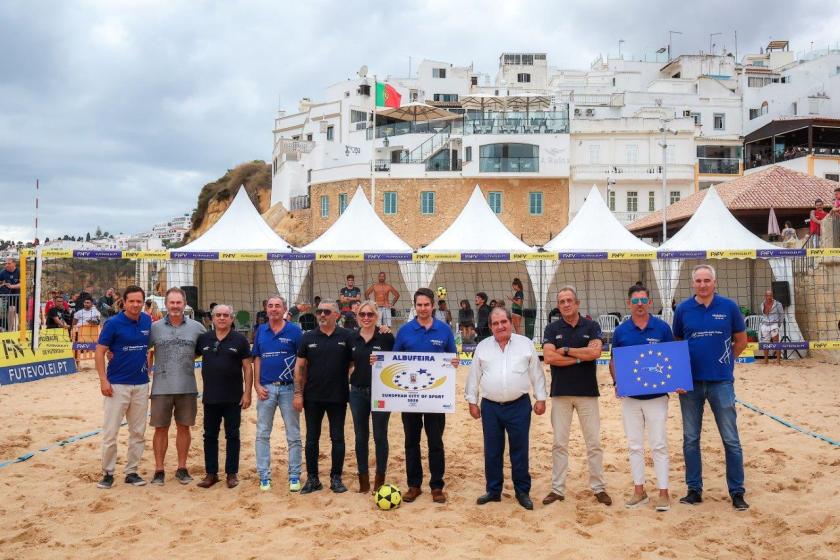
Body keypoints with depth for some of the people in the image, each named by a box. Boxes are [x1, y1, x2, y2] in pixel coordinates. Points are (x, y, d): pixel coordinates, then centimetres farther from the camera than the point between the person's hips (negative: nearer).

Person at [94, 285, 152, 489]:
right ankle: (107, 473, 13)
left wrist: (148, 365, 7)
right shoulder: (113, 324, -9)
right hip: (117, 385, -4)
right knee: (110, 431, -1)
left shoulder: (147, 321, 4)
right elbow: (100, 352, -7)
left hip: (141, 384, 4)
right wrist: (103, 380, -14)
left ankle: (132, 471, 20)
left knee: (138, 432, 9)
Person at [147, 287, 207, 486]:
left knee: (183, 427, 10)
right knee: (161, 428, 6)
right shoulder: (155, 327, 0)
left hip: (187, 387, 1)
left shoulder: (196, 327, 1)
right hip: (161, 387, -1)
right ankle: (159, 470, 17)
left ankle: (182, 468, 22)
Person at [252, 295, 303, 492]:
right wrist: (257, 385, 0)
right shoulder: (261, 331, 6)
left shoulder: (294, 331, -4)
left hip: (288, 388, -3)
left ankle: (294, 476, 16)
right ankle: (264, 476, 17)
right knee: (262, 434, 7)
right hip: (266, 388, 3)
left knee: (293, 435, 5)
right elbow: (257, 359, 10)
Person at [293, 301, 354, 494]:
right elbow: (300, 367, 3)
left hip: (338, 397, -2)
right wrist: (298, 393, -2)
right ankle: (312, 478, 20)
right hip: (312, 397, 2)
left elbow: (355, 363, 2)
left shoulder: (347, 337, -3)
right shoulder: (308, 337, 2)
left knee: (337, 438, 6)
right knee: (311, 438, 9)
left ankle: (336, 478, 18)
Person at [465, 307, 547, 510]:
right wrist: (472, 401, 6)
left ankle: (522, 492, 18)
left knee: (520, 451, 5)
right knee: (492, 451, 9)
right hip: (490, 407, 2)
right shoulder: (482, 347, 4)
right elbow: (474, 376, 8)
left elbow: (536, 374, 3)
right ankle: (493, 491, 22)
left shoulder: (526, 344, 0)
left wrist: (540, 399, 0)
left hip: (519, 406, -1)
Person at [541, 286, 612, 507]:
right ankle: (557, 489, 13)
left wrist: (565, 350, -10)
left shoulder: (591, 326, 3)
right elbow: (548, 357, -11)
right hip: (560, 392, 0)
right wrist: (580, 356, -11)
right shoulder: (552, 328, 4)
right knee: (559, 443, 5)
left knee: (594, 442, 5)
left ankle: (599, 488, 17)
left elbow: (595, 352, -14)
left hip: (587, 391, 0)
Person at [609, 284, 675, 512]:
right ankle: (639, 491, 21)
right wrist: (617, 382, -8)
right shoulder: (621, 331, 2)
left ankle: (663, 493, 11)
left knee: (659, 445, 1)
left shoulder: (662, 328, -3)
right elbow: (614, 361, 9)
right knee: (634, 445, 10)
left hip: (657, 396, -2)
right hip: (630, 396, 2)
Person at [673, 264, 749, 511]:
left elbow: (741, 340, 9)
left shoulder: (729, 307, -2)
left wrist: (724, 361, 9)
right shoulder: (683, 309, 2)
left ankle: (737, 492, 15)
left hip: (721, 381, -1)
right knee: (691, 439, 8)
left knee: (731, 439, 3)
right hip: (690, 382, 2)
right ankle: (694, 490, 19)